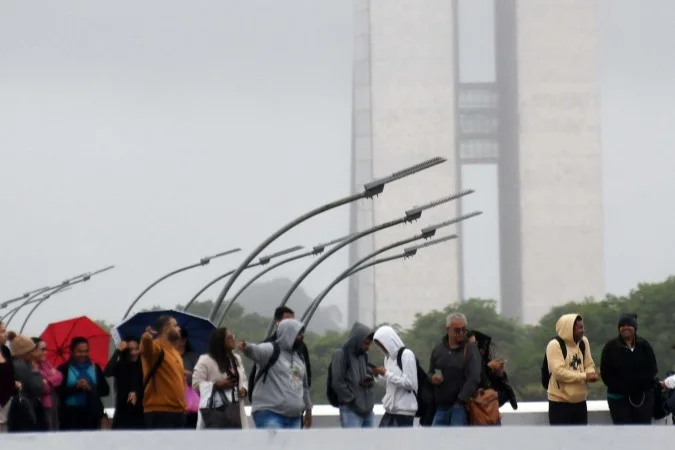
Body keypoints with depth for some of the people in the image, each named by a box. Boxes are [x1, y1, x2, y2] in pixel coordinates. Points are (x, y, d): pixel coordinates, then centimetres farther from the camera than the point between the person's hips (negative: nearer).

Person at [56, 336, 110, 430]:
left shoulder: (95, 367, 10)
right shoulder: (63, 369, 3)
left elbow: (105, 390, 5)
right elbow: (58, 391, -7)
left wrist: (90, 388, -13)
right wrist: (76, 387, -20)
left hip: (92, 413, 3)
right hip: (70, 414, -3)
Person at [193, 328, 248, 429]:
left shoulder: (236, 359, 16)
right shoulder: (205, 361, -7)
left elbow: (243, 379, 25)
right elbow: (196, 384, -12)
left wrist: (243, 389, 2)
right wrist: (216, 385, -20)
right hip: (213, 412, -7)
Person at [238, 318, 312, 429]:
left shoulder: (299, 358, 19)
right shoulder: (272, 350, -5)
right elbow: (256, 351, -28)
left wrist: (308, 409, 34)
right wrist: (247, 348, -51)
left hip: (294, 417, 8)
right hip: (269, 413, -8)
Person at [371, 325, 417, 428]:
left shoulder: (406, 355, -12)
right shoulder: (389, 356, 13)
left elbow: (409, 383, -18)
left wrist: (386, 374, -16)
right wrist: (378, 376, 1)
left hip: (405, 409, -8)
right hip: (390, 409, 8)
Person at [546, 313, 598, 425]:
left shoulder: (583, 342, 7)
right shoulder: (555, 345, -15)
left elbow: (589, 365, 10)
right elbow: (559, 372, -23)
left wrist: (591, 374, -15)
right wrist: (584, 376, -23)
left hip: (579, 401, 7)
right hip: (560, 402, -7)